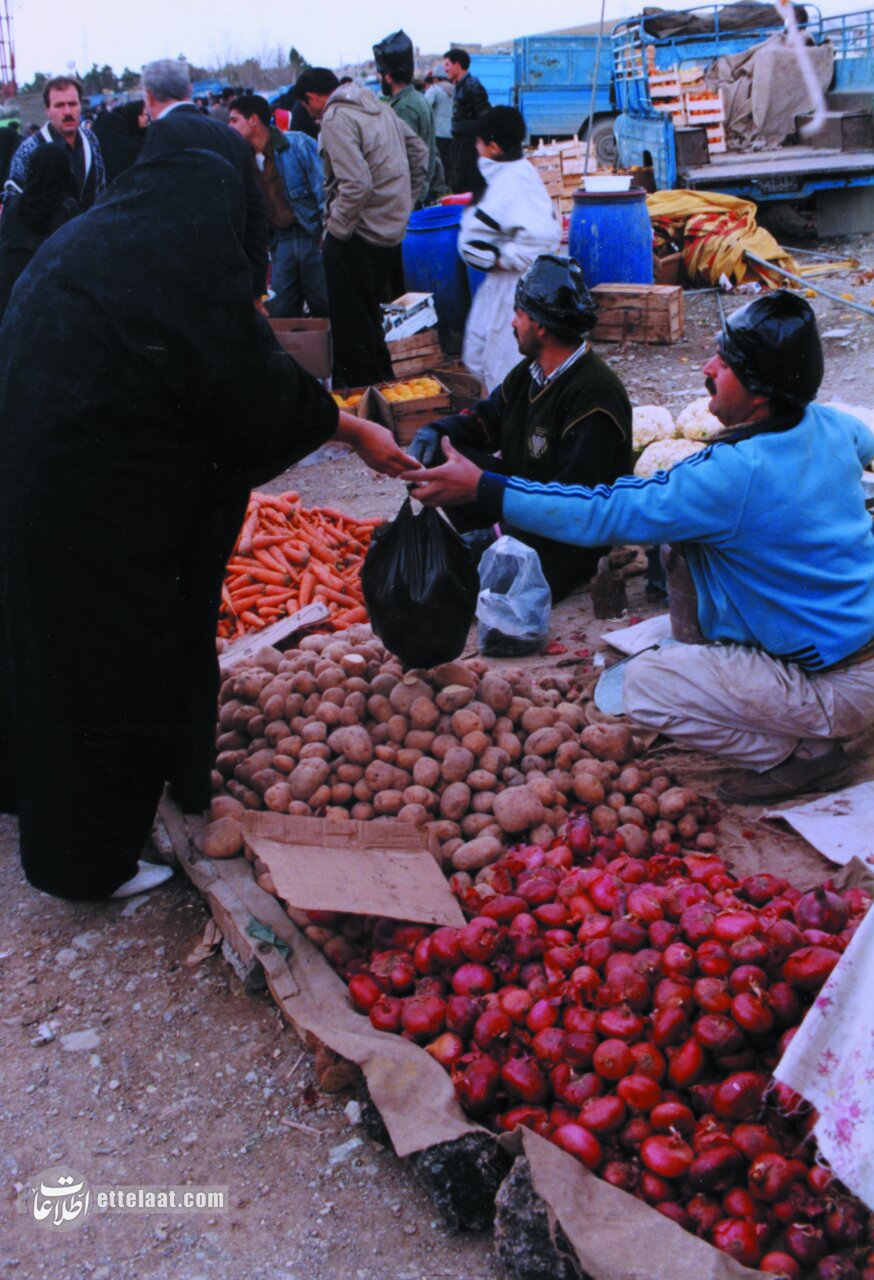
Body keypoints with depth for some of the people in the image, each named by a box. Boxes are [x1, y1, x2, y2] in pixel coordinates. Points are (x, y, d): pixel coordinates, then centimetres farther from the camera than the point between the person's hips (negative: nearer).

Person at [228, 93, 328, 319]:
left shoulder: (299, 144, -6)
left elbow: (324, 188, -7)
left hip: (313, 236, -5)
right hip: (280, 242, 5)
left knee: (325, 308, -1)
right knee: (281, 316, 3)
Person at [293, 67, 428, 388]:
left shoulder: (336, 119, -16)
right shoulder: (379, 108, 12)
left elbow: (356, 184, -27)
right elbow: (419, 153, 18)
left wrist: (336, 229, -16)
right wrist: (404, 203, 18)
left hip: (358, 233, -9)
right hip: (391, 228, 9)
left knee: (350, 323, 1)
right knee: (369, 316, 22)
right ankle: (382, 380, 32)